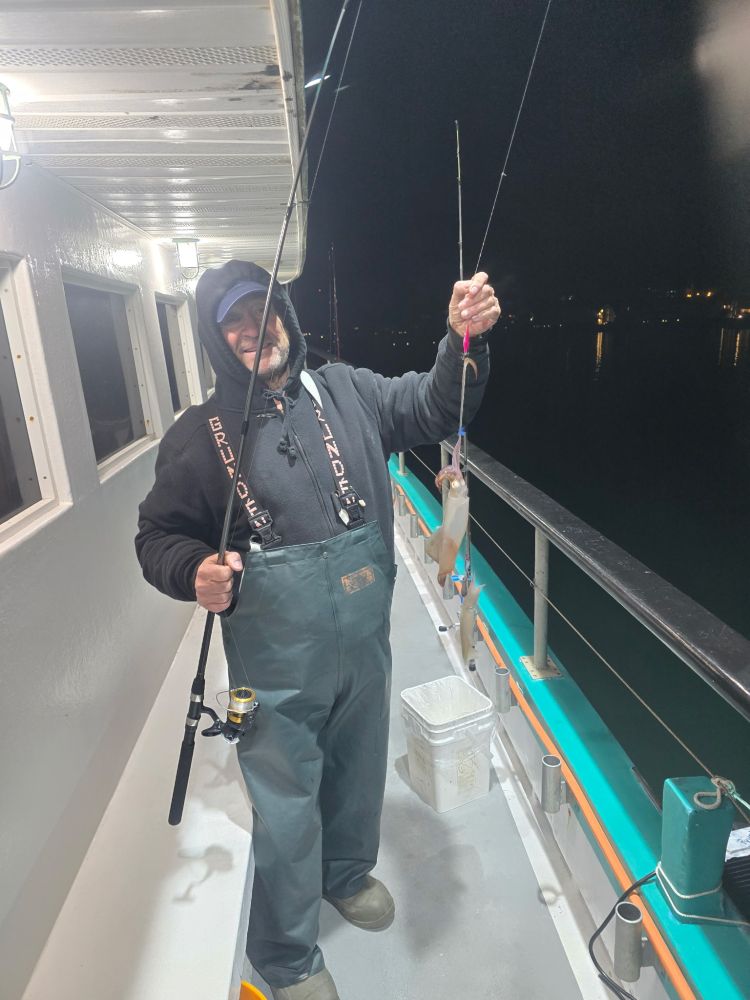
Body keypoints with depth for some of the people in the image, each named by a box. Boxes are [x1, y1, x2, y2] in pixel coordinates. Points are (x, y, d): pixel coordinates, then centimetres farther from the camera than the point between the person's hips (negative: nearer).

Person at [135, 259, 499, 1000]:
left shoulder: (348, 393, 0)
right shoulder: (197, 434, -6)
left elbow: (434, 405, -5)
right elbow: (158, 536, 0)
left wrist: (464, 340, -24)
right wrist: (194, 572, -21)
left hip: (364, 643, 3)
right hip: (276, 666, -3)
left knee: (359, 772, 25)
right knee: (286, 809, 12)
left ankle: (348, 875, 57)